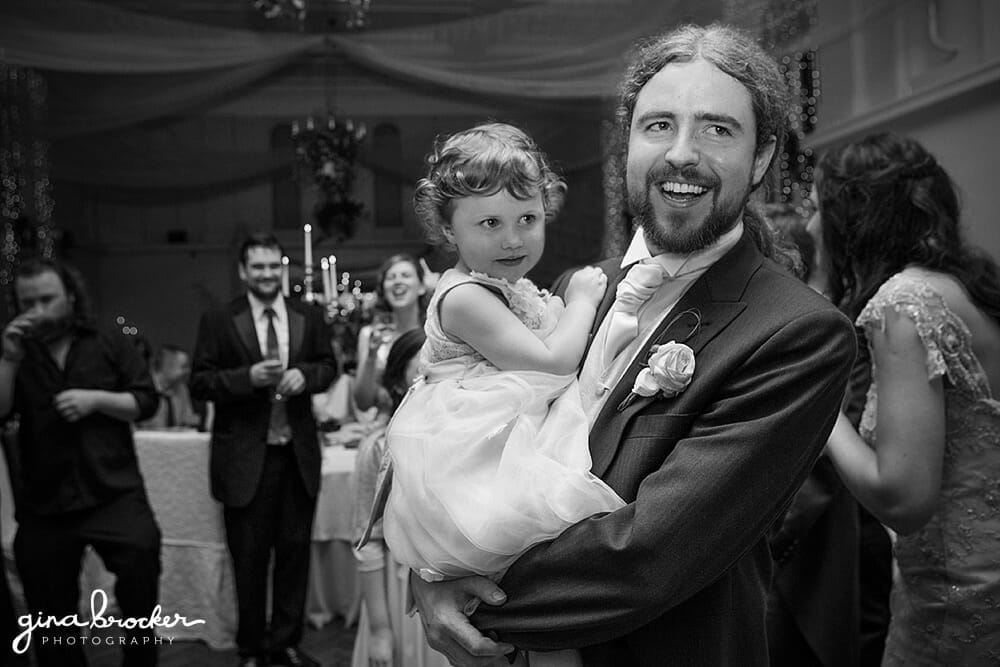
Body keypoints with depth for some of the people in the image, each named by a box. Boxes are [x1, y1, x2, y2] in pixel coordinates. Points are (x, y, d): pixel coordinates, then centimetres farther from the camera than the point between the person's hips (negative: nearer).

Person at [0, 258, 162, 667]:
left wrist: (96, 398, -13)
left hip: (113, 492, -2)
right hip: (43, 502, 2)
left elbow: (146, 402, 1)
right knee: (50, 614, 12)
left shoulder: (110, 346, 6)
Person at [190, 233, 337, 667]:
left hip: (298, 456, 3)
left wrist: (304, 374, -10)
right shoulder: (218, 322, -3)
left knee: (294, 552, 11)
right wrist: (249, 377, -20)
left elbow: (328, 366, 12)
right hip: (245, 459, -2)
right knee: (249, 559, 9)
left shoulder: (309, 317, 6)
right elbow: (199, 383, -5)